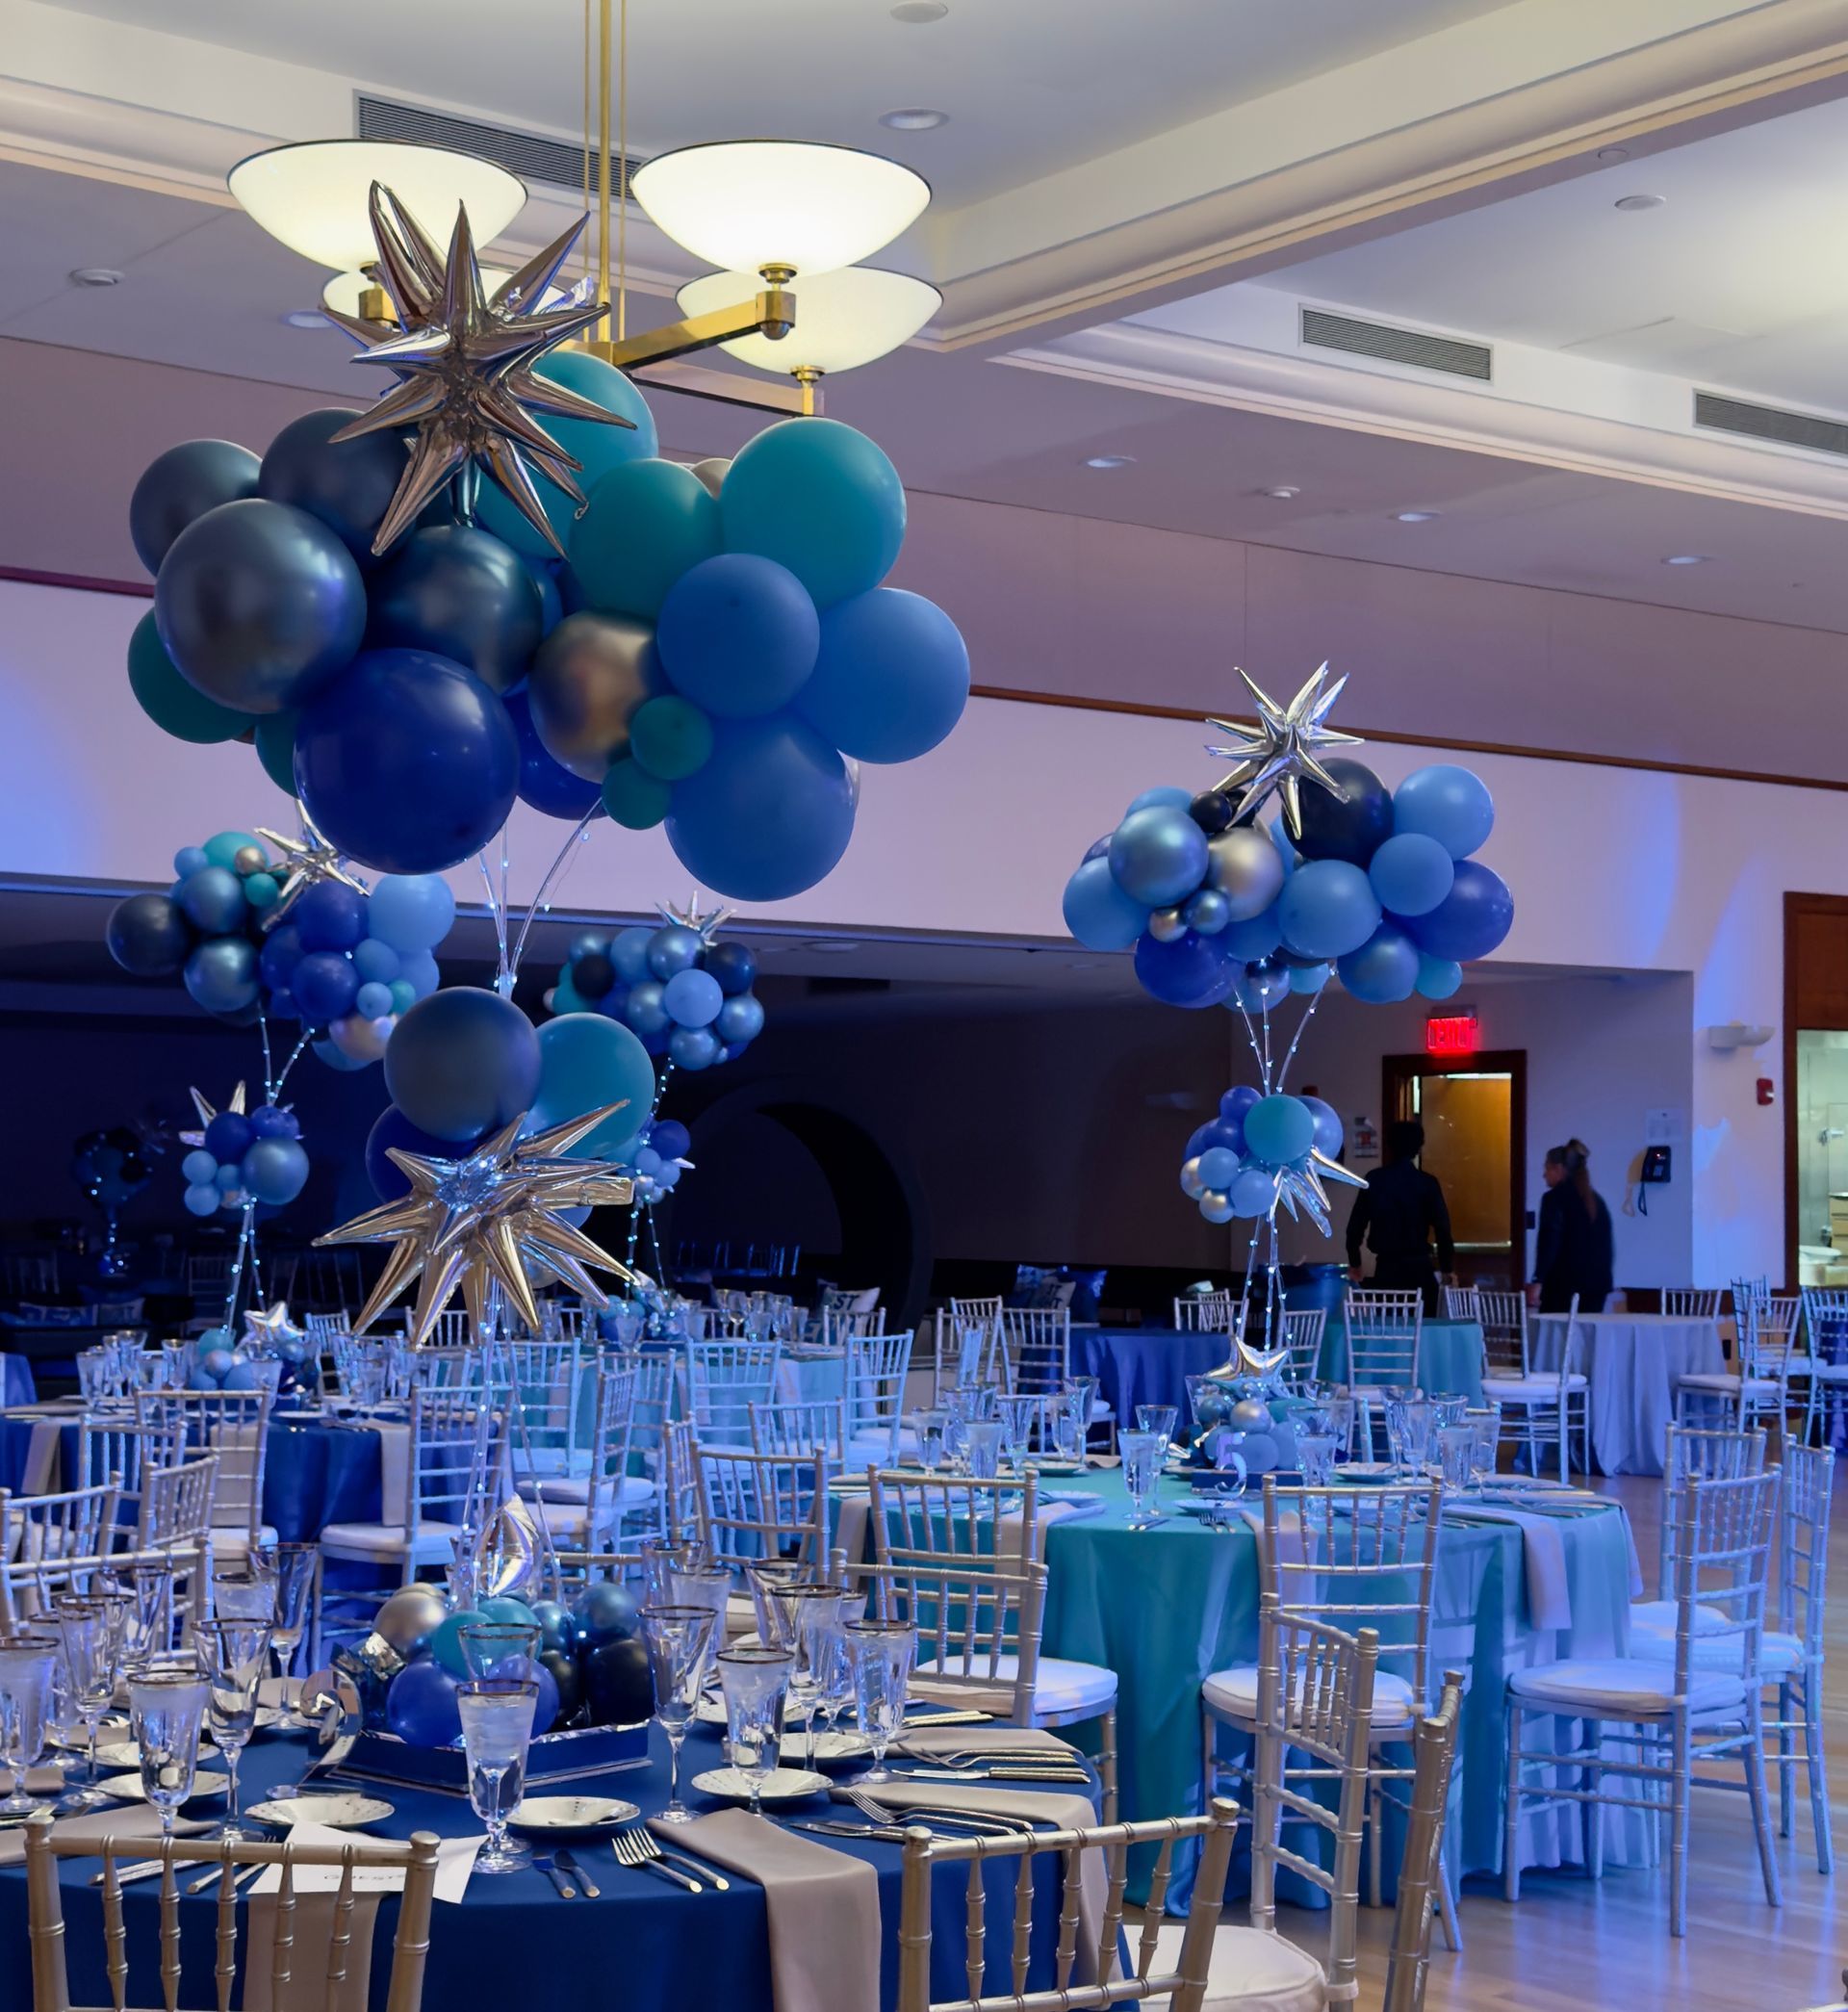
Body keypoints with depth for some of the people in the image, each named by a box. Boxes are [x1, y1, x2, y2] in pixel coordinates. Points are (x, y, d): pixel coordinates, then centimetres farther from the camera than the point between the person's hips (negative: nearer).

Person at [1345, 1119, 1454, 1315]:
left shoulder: (1374, 1179, 0)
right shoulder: (1427, 1182, -7)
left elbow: (1356, 1224, 5)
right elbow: (1442, 1228, -7)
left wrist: (1354, 1263, 18)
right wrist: (1446, 1268, 4)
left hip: (1386, 1267, 2)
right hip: (1418, 1268, -2)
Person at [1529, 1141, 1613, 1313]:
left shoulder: (1555, 1198, -6)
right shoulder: (1596, 1200, 15)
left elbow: (1549, 1243, -15)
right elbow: (1606, 1247, 18)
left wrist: (1537, 1282, -19)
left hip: (1564, 1286, -6)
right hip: (1596, 1284, 6)